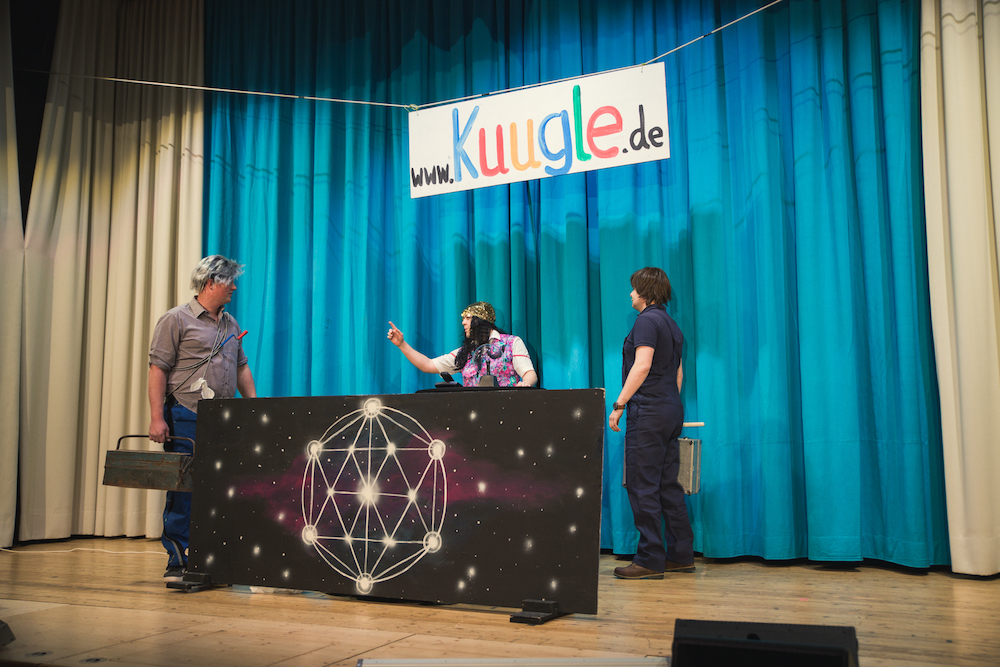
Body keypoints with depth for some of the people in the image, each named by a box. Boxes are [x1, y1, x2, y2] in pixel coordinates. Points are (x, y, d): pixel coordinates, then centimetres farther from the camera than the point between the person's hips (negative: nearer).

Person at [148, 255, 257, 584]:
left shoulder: (231, 324, 17)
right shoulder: (176, 319, -3)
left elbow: (241, 368, 21)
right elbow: (158, 369, -8)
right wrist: (157, 418, -15)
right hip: (186, 418, -6)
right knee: (183, 490, -2)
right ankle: (177, 562, 7)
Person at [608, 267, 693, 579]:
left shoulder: (647, 320, -9)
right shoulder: (671, 324, 19)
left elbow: (642, 366, -19)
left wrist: (619, 404, -16)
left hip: (649, 411, -9)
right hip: (671, 410, 9)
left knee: (643, 487, -6)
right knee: (668, 485, 12)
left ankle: (650, 560, -3)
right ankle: (681, 555, 16)